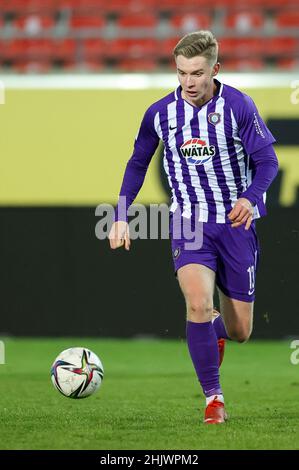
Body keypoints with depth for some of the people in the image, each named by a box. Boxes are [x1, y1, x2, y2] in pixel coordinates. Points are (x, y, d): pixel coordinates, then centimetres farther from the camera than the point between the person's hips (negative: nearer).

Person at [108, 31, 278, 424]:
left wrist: (250, 198, -30)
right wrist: (121, 216, 4)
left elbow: (267, 160, -11)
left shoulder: (238, 106, -11)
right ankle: (214, 399, -13)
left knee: (240, 332, 3)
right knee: (198, 302, -26)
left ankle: (216, 328, 43)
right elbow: (138, 164, 12)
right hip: (188, 223, 1)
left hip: (236, 222, -1)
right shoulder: (160, 113, -3)